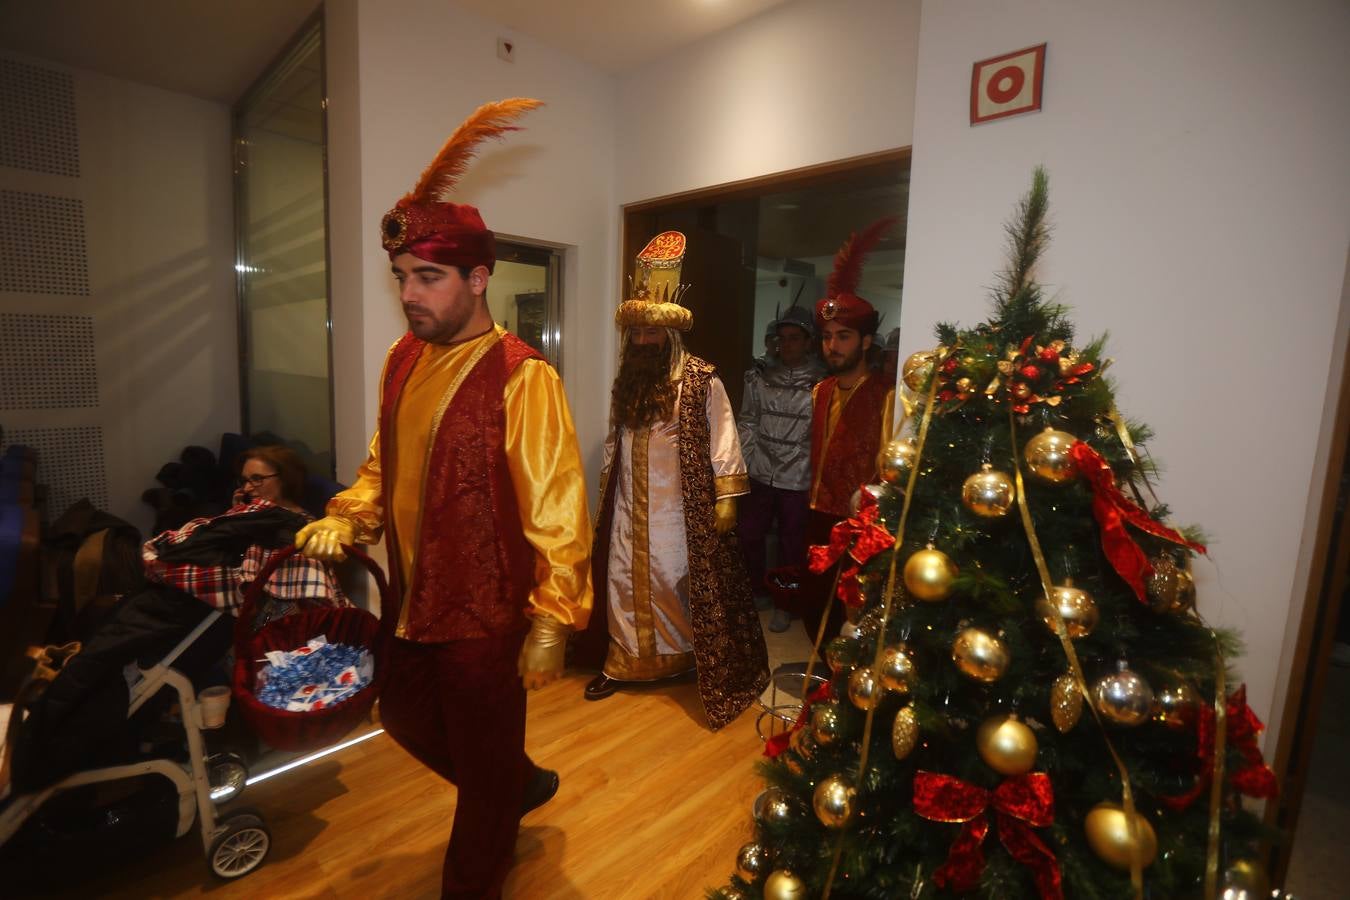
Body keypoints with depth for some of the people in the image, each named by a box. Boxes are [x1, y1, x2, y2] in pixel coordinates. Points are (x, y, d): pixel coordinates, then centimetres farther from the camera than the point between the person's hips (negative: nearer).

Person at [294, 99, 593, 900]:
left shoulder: (521, 377, -20)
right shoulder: (403, 360, 3)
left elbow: (555, 508, -21)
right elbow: (385, 464, 14)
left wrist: (552, 621, -20)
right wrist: (349, 518, -4)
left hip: (486, 609, -8)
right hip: (413, 597, 8)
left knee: (484, 758, 14)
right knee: (408, 719, 26)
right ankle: (522, 785, 53)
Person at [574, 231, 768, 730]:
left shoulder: (702, 381, -11)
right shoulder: (625, 381, 7)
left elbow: (722, 440, -11)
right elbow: (614, 442, 14)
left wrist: (726, 496, -15)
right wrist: (604, 496, 16)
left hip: (681, 508, -5)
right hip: (628, 507, 6)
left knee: (686, 581, 6)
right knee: (623, 580, 11)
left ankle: (696, 658, 28)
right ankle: (619, 663, 27)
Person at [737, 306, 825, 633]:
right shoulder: (761, 379, 4)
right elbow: (748, 424, 6)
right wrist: (740, 466, 4)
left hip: (799, 480, -3)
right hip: (761, 474, 4)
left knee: (791, 544, 10)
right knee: (748, 535, 13)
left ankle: (783, 604, 30)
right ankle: (752, 591, 37)